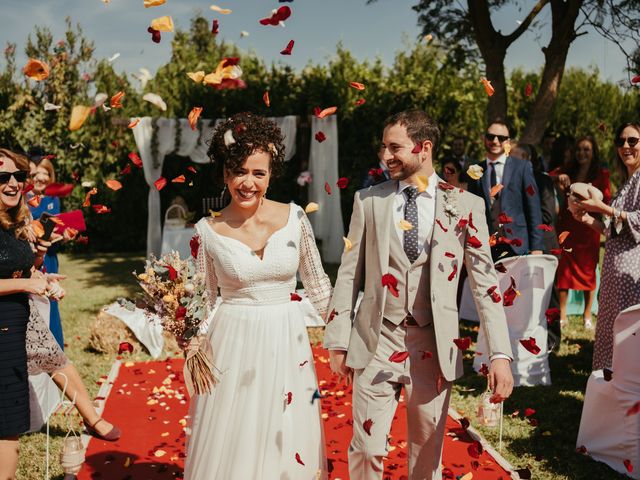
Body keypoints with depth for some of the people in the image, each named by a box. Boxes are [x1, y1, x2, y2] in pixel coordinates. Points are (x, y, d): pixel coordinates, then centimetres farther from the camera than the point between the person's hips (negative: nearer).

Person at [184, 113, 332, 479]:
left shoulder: (294, 218, -4)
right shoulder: (208, 231, -5)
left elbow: (317, 282, 7)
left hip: (288, 344, 1)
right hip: (233, 346, -1)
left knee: (288, 446, 10)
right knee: (231, 448, 7)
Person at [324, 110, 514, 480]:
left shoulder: (465, 206, -1)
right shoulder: (368, 200, 3)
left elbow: (485, 281, -2)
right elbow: (349, 273, 5)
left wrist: (501, 354, -9)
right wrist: (338, 341, 3)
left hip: (434, 346, 0)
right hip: (376, 340, 1)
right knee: (367, 449, 2)